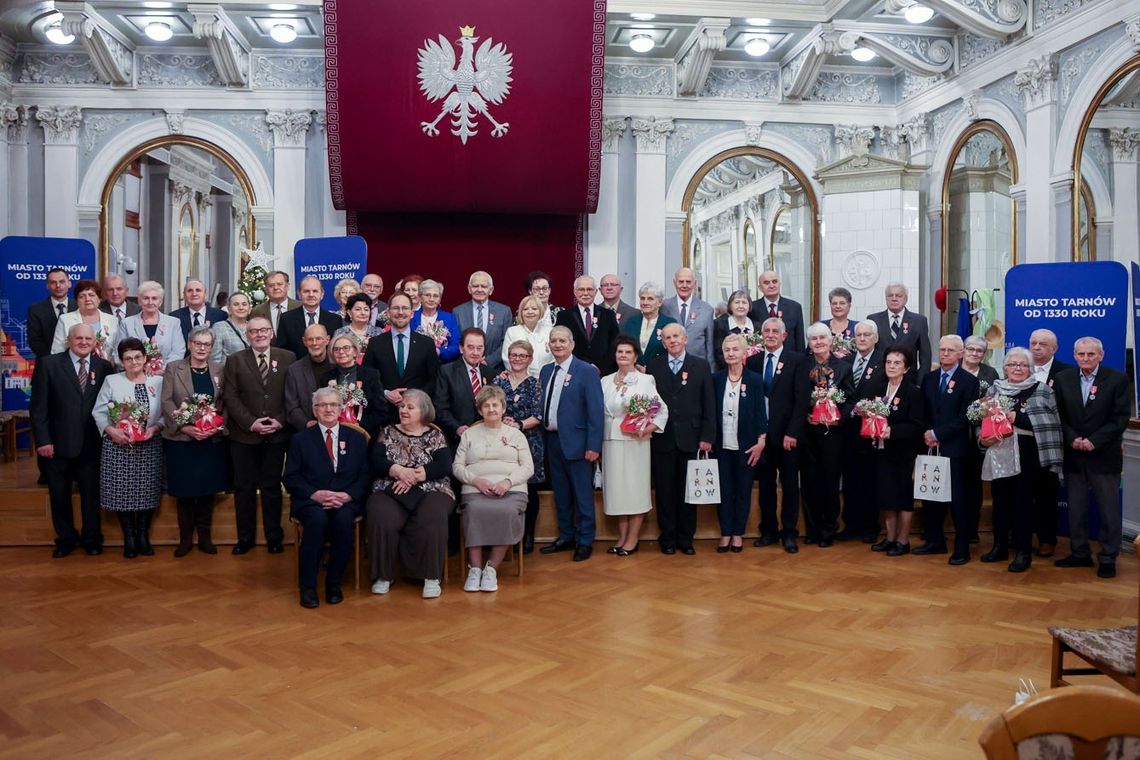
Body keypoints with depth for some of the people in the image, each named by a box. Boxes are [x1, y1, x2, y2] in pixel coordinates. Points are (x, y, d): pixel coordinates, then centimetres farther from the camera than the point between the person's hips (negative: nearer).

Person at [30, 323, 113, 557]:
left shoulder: (104, 366, 1)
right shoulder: (48, 364, -3)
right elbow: (38, 406, -5)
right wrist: (42, 440, -10)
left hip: (91, 445, 1)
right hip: (57, 444, -1)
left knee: (91, 494, 11)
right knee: (59, 495, 12)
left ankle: (91, 538, 28)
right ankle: (66, 538, 30)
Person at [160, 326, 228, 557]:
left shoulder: (220, 369, 7)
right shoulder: (173, 368, 2)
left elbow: (226, 403, 4)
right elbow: (167, 402, -5)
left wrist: (216, 426, -11)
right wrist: (185, 427, -16)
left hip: (212, 440, 2)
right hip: (181, 439, -1)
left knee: (208, 488, 7)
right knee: (184, 490, 4)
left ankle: (205, 536, 19)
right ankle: (185, 538, 17)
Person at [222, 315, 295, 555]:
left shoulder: (287, 358, 4)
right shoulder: (235, 361, 4)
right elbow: (231, 398, -1)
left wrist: (280, 421, -10)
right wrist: (250, 423, -12)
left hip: (276, 434, 0)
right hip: (244, 435, 0)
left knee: (272, 487, 8)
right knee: (244, 488, 6)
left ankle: (274, 537, 19)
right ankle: (245, 537, 19)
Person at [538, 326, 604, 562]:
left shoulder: (587, 371, -8)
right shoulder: (546, 371, 11)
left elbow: (596, 410, -11)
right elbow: (543, 405, 14)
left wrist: (593, 446, -16)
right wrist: (544, 433, 3)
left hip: (576, 442, -6)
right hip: (552, 440, 6)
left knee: (582, 494, 2)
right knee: (561, 493, 15)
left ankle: (585, 541, 14)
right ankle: (566, 536, 28)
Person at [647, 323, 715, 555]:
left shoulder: (701, 366, 5)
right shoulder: (653, 366, 7)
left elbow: (709, 404, 2)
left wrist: (707, 436, -4)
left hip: (690, 438, 0)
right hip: (662, 438, 0)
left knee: (688, 490, 7)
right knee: (664, 491, 6)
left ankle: (686, 538, 18)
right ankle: (667, 538, 17)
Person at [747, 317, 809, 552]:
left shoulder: (798, 360, -2)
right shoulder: (753, 361, 7)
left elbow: (802, 399, -7)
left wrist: (792, 432, -13)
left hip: (787, 434, -3)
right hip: (761, 433, 3)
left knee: (789, 485, 6)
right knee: (765, 484, 10)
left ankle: (789, 533, 17)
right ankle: (769, 530, 22)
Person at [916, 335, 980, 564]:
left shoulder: (969, 381, -3)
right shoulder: (928, 378, 13)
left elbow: (965, 417, -9)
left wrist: (937, 434, -12)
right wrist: (927, 435, -3)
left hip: (954, 448, -5)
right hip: (930, 446, 5)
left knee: (957, 498, -1)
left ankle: (962, 548, 8)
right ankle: (935, 540, 21)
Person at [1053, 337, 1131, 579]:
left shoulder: (1118, 379, -4)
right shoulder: (1063, 379, 4)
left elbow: (1120, 418, -8)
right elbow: (1058, 416, 3)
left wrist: (1094, 441, -16)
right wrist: (1072, 439, -11)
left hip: (1104, 456, -3)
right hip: (1073, 456, 3)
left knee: (1109, 510, 3)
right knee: (1075, 509, 10)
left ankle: (1108, 559, 14)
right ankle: (1079, 554, 21)